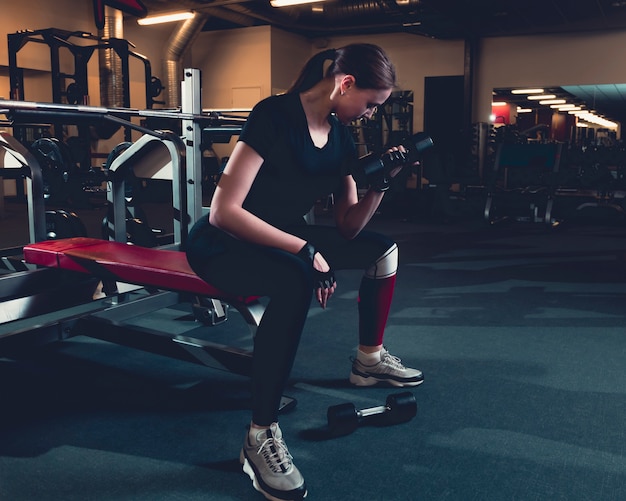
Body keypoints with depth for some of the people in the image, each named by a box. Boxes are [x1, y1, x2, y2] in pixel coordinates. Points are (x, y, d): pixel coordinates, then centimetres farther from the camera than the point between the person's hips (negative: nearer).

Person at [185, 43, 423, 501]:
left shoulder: (340, 136, 1)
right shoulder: (275, 116, -23)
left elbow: (348, 227, 3)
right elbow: (224, 211, -30)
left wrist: (381, 183, -12)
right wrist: (304, 249, -31)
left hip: (281, 239, 8)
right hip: (224, 244, -8)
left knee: (383, 248, 7)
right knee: (297, 278, -39)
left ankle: (369, 359, 25)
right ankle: (261, 437, -29)